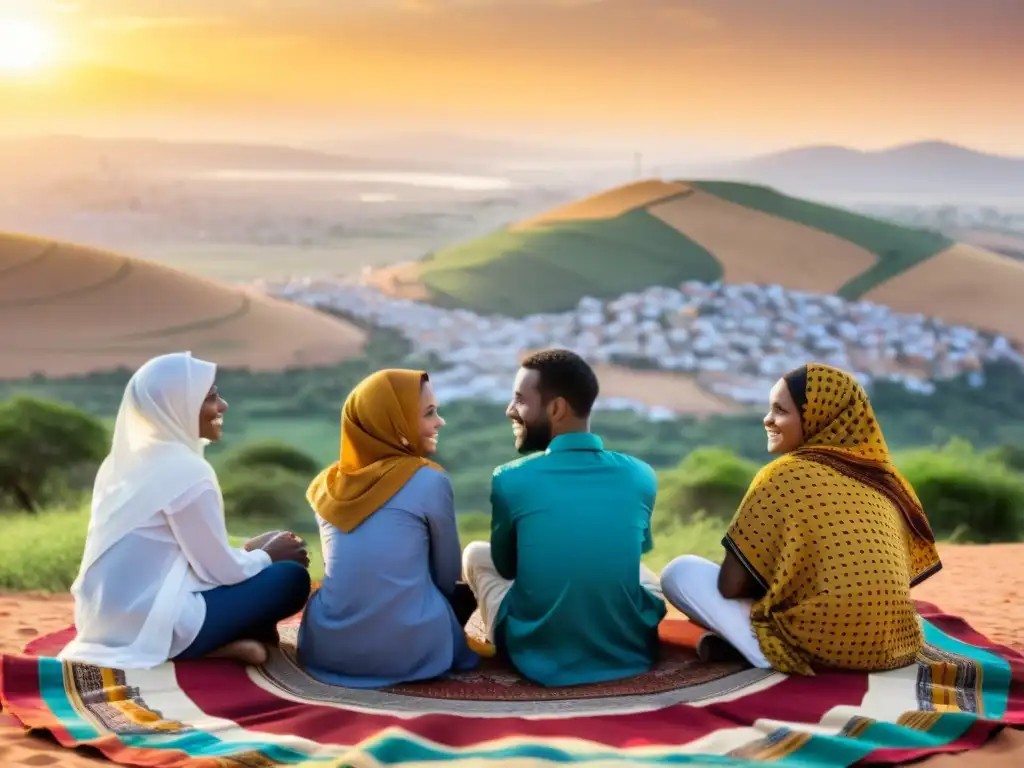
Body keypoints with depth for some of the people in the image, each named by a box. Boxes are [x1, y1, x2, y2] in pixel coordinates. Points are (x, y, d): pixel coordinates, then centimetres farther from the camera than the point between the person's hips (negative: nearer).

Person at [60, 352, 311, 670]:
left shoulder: (126, 459, 11)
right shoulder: (186, 470, -15)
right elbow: (221, 570, -11)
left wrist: (251, 549, 19)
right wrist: (267, 556, 8)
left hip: (107, 618, 9)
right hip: (152, 625, -8)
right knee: (292, 578, 0)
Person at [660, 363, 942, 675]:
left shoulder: (785, 475, -6)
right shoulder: (884, 476, 11)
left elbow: (730, 586, -6)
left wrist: (766, 587, 18)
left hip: (817, 648, -8)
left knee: (680, 571, 7)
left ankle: (776, 655, -5)